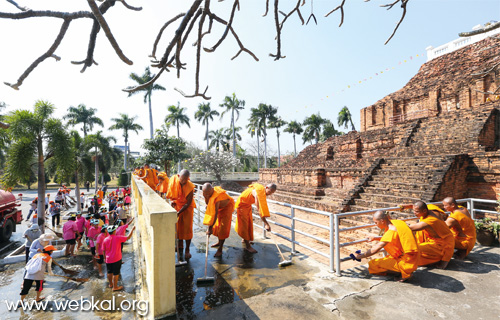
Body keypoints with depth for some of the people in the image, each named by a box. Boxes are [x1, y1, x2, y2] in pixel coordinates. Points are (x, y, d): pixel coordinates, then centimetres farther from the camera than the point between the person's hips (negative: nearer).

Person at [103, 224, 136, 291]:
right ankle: (115, 287, 15)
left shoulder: (105, 240, -4)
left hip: (108, 259, 5)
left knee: (109, 272, 21)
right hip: (116, 259, -5)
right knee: (116, 273, 6)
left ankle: (111, 284, 39)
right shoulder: (118, 238, -16)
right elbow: (128, 237, -9)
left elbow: (103, 250, 4)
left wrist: (105, 258, 19)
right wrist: (132, 230, 2)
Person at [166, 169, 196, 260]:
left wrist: (179, 212, -28)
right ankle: (180, 247, 25)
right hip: (177, 205, 4)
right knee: (178, 227, 8)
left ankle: (187, 250, 8)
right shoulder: (174, 179, -17)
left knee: (187, 228, -3)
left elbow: (188, 203, -22)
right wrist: (173, 200, -5)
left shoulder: (190, 186, -26)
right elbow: (171, 192, 5)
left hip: (187, 207, -3)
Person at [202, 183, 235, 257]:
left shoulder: (216, 197, -42)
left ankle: (220, 250, -6)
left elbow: (215, 214, -43)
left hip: (227, 207, -8)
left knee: (223, 228, -11)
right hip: (219, 207, 8)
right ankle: (219, 242, 36)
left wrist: (210, 228, -42)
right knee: (217, 225, 15)